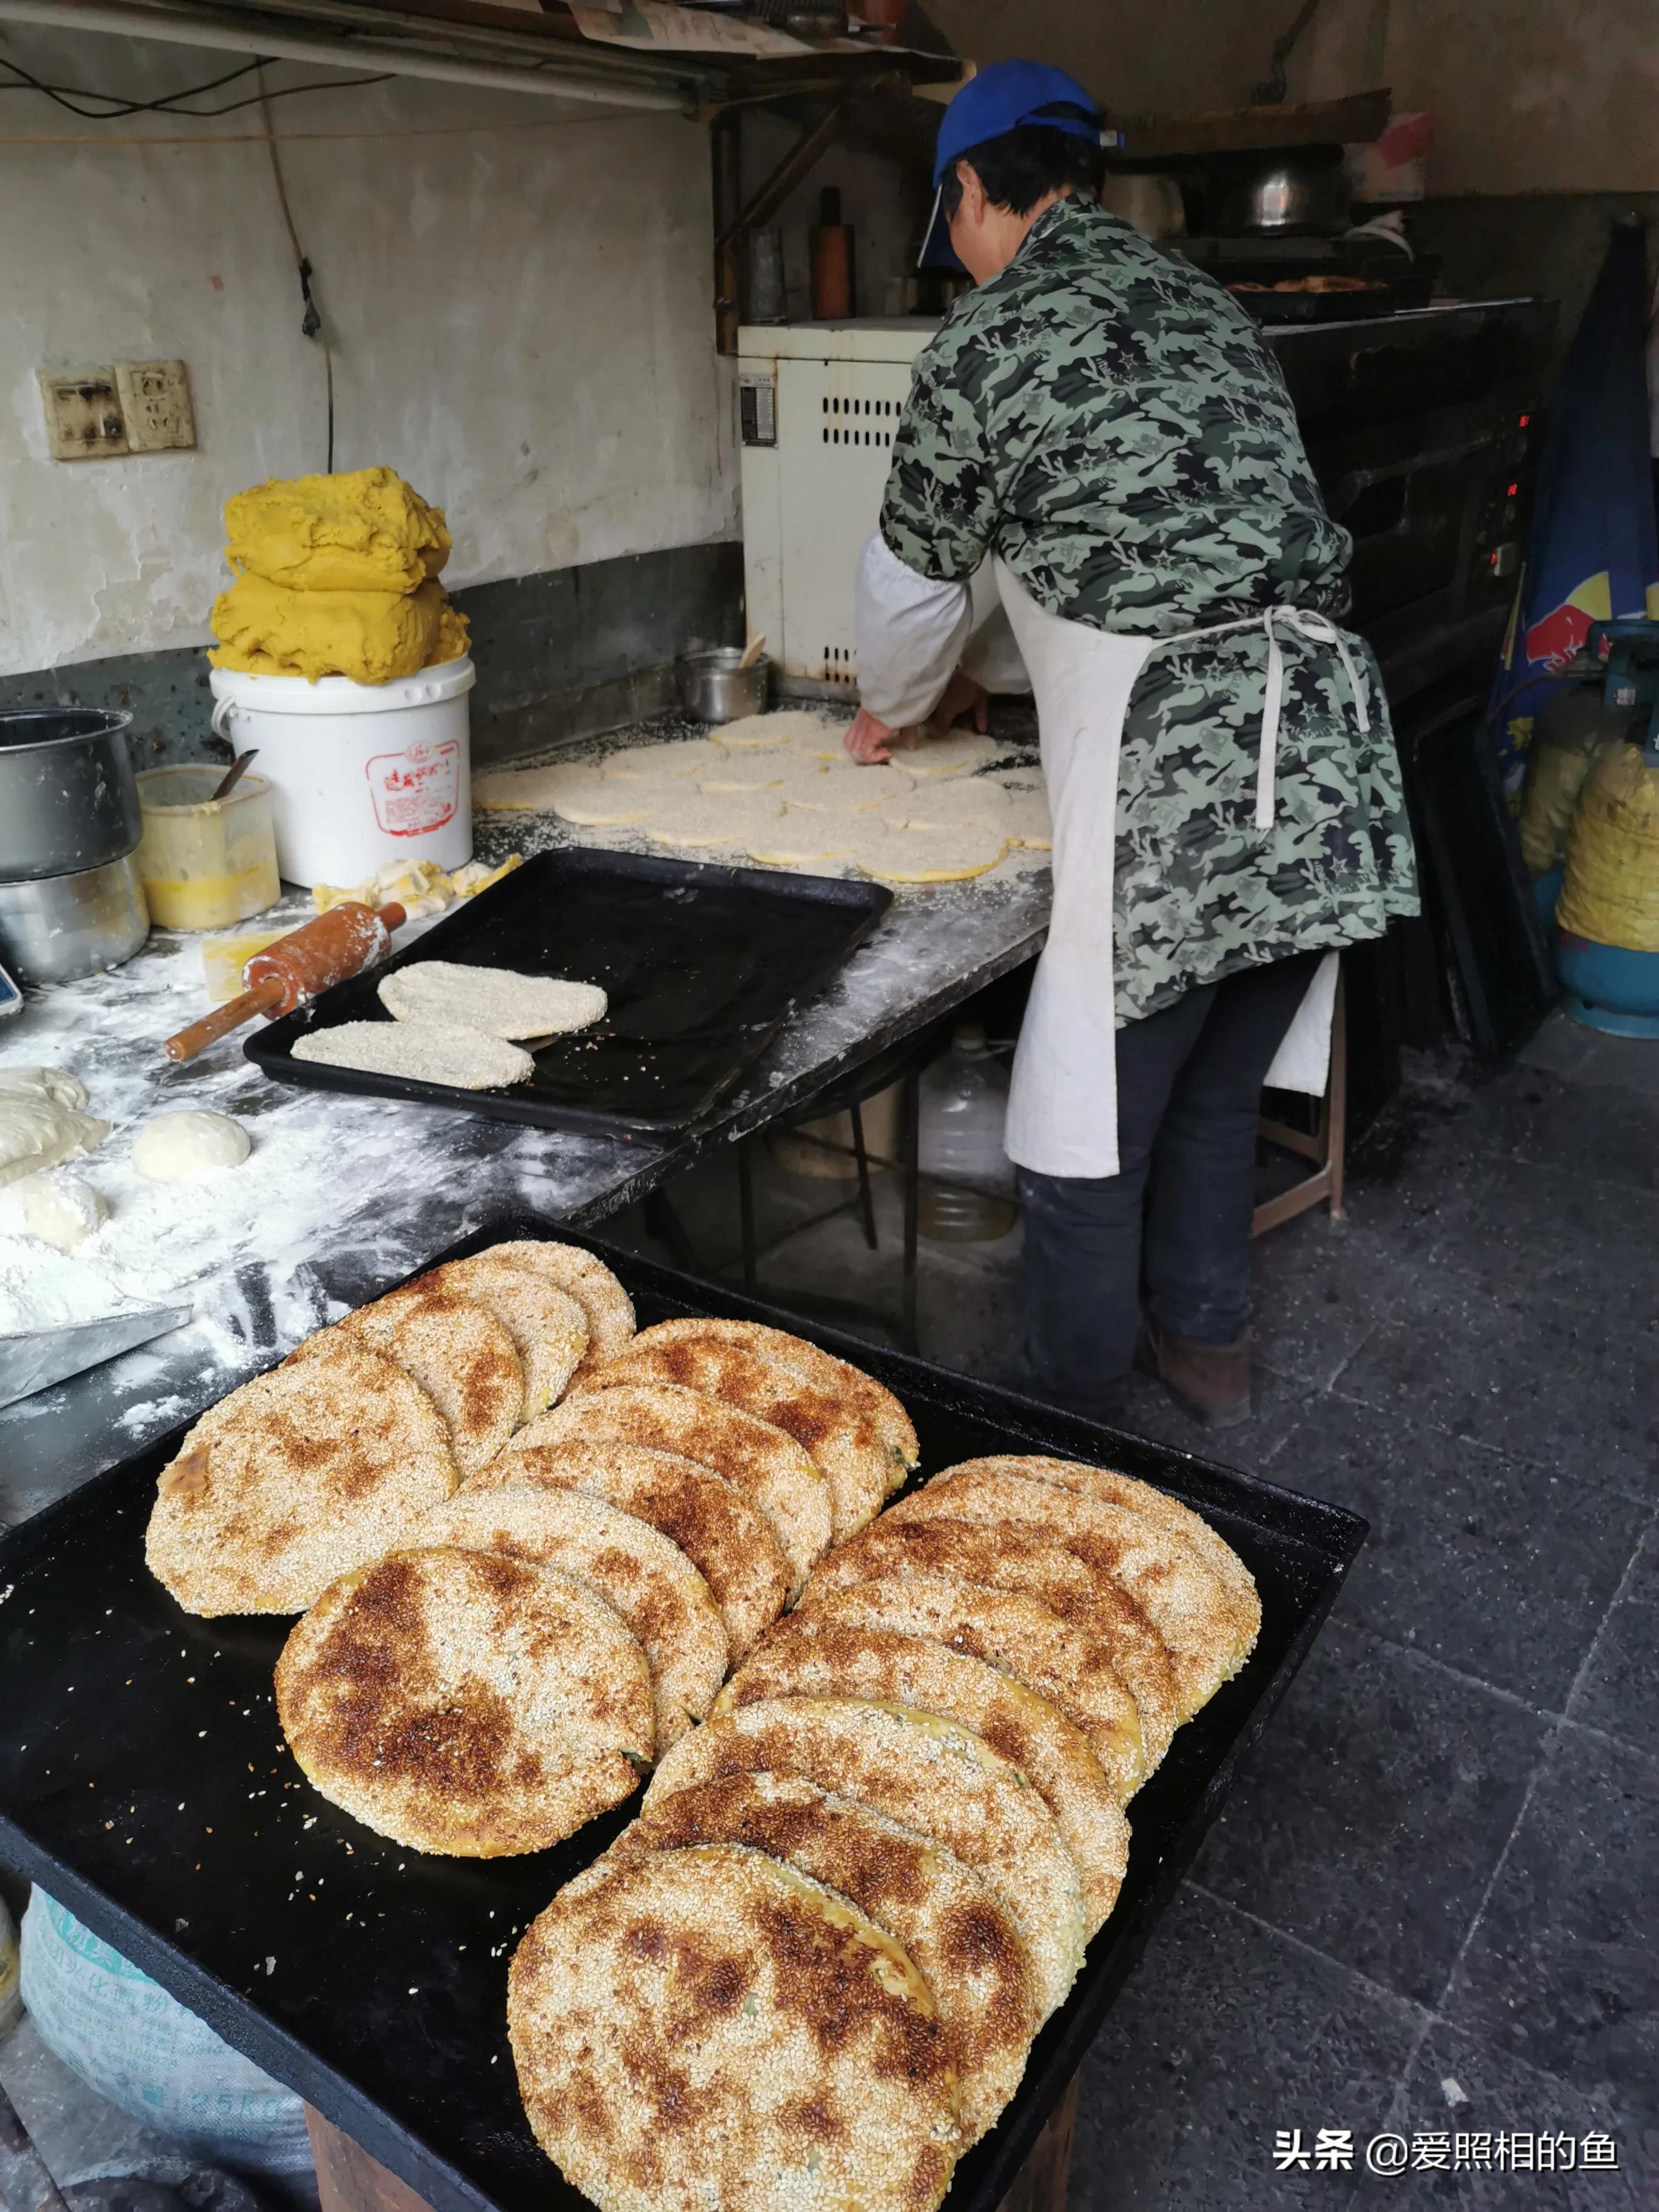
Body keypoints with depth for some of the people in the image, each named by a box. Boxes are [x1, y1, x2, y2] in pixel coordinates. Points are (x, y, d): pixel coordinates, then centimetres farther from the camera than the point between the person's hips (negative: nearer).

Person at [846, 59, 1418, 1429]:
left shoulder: (987, 338, -1)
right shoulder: (1201, 301, 22)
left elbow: (917, 582, 9)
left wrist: (892, 711, 30)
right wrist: (987, 672, 39)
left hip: (1177, 777, -8)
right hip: (1327, 756, 8)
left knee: (1087, 1133, 6)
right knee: (1218, 1093, 22)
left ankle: (1076, 1419, 21)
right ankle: (1206, 1344, 40)